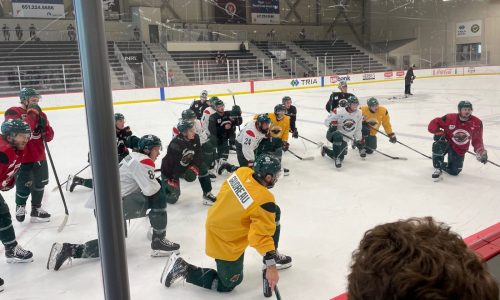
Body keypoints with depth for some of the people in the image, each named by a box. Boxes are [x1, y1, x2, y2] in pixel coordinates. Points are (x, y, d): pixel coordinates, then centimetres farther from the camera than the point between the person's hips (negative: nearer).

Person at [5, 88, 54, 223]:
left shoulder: (40, 114, 7)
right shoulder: (12, 113, -11)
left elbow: (49, 137, 4)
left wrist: (43, 124, -14)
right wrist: (31, 114, -25)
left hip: (39, 157, 6)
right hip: (22, 158, -6)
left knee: (40, 184, 16)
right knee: (24, 186, 3)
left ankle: (36, 210, 34)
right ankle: (20, 207, 33)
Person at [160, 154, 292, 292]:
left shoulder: (243, 172, -12)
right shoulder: (264, 201, -31)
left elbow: (222, 194, 5)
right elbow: (261, 235, -29)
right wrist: (271, 266, -22)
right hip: (227, 243, -8)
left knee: (274, 213, 10)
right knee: (229, 284, 11)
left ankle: (273, 255, 30)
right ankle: (184, 269, 11)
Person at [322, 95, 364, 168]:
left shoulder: (359, 114, 0)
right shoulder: (339, 111, -17)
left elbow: (358, 129, 11)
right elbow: (327, 121, -11)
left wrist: (360, 140, 8)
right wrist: (332, 124, -32)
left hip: (344, 138, 5)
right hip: (333, 133, -5)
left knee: (340, 158, 2)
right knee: (338, 136, -43)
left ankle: (325, 149, 33)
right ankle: (337, 158, -32)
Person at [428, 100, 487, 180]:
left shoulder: (477, 123, -13)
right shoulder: (450, 118, -21)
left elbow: (477, 140, -5)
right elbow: (433, 124, -15)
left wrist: (480, 151, -18)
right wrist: (439, 132, -32)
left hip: (459, 150, 3)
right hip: (447, 142, -3)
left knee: (454, 172, 0)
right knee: (439, 144, -39)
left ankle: (442, 165, 35)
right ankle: (437, 168, -21)